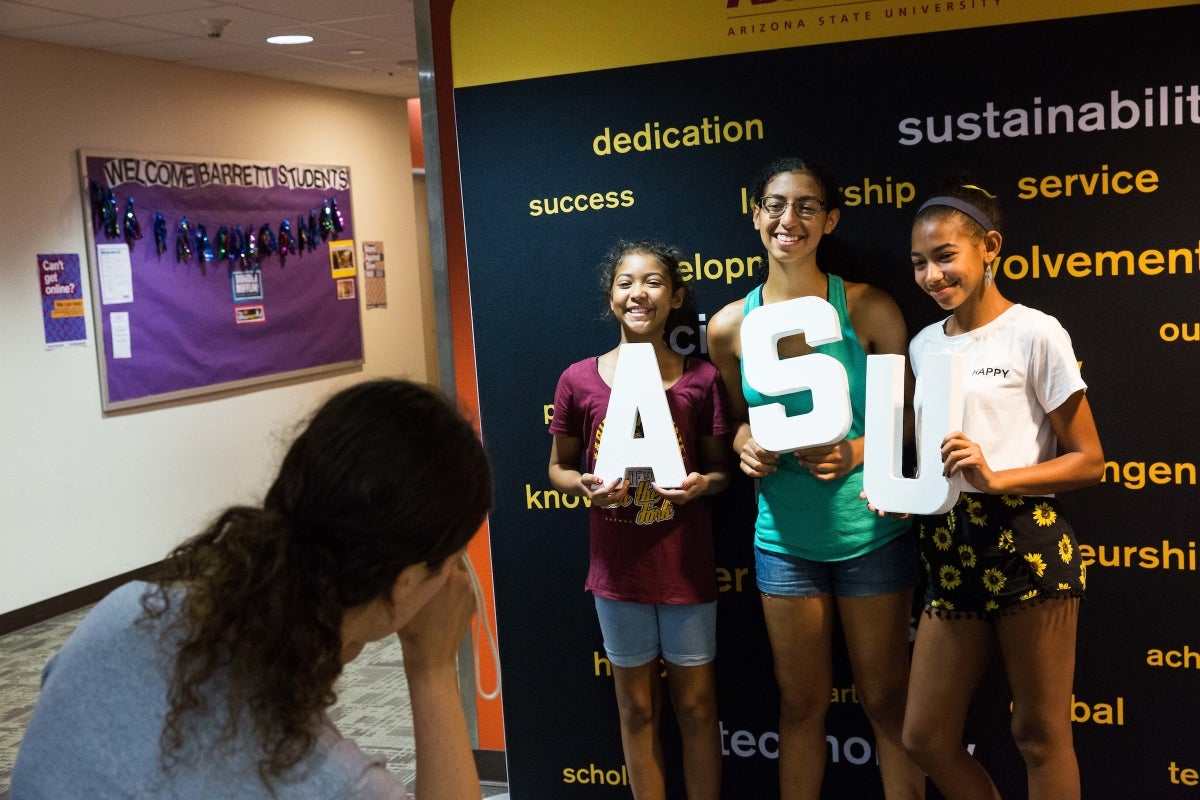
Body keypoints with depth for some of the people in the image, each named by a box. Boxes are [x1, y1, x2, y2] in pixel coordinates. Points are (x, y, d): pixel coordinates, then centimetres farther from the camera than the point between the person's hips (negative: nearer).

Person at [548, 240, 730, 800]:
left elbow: (721, 468, 4)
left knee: (696, 705, 12)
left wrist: (703, 483, -18)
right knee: (637, 709, 14)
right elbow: (559, 468, 6)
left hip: (687, 568, 0)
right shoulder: (579, 381, -5)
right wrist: (587, 485, -15)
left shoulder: (700, 379, -5)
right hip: (619, 569, 1)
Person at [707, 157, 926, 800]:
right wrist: (744, 441, -8)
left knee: (885, 700, 11)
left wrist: (855, 453, -18)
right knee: (802, 703, 14)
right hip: (784, 537, 2)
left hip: (871, 532, -2)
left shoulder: (869, 309, -8)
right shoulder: (729, 326, -1)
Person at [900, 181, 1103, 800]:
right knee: (925, 737, 8)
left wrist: (996, 477, -19)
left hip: (1027, 542, -6)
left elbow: (1089, 460, -5)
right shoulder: (924, 344, 13)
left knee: (1040, 735, 6)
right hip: (948, 548, 6)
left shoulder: (1034, 333, -5)